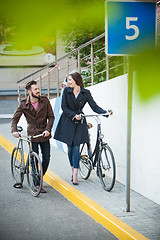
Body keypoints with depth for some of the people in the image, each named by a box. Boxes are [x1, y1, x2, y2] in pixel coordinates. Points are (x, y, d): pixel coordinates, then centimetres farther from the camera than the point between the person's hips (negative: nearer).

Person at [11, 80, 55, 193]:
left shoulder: (45, 101, -1)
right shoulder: (24, 105, -5)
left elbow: (51, 116, 0)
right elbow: (15, 118, -3)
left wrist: (48, 129, -13)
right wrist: (14, 130, -21)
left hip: (44, 134, 2)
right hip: (32, 135, -2)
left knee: (46, 159, 3)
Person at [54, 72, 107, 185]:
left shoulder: (86, 93, -2)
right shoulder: (66, 91, -1)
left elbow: (94, 107, -7)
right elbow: (64, 107, -5)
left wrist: (105, 112, -23)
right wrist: (74, 115, -20)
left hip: (79, 123, -1)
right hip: (67, 122, 1)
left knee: (76, 148, -6)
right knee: (70, 148, 5)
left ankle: (75, 176, -6)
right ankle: (73, 171, 22)